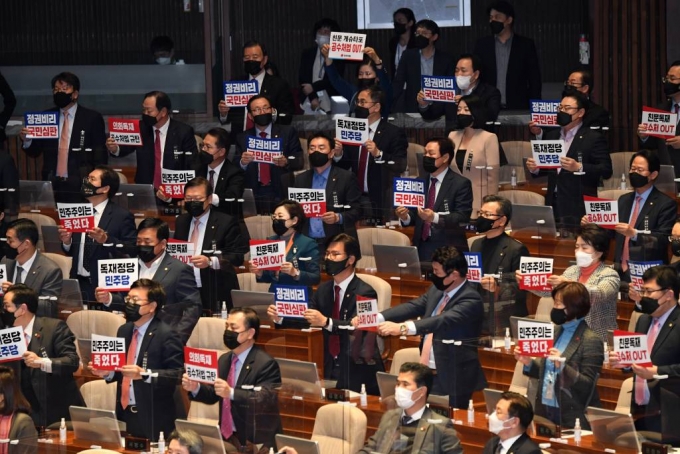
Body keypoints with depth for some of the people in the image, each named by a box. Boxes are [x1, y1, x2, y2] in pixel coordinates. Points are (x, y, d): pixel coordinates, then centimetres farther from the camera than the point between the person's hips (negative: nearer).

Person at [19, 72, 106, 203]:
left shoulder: (92, 118, 1)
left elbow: (100, 156, 0)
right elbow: (35, 152, 11)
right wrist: (27, 141, -10)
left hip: (81, 185, -3)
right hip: (52, 184, 3)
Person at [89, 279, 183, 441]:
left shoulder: (166, 335, -12)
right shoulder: (124, 330, 13)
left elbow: (177, 374, -19)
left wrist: (144, 374, -28)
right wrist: (106, 372, 0)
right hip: (124, 413, 7)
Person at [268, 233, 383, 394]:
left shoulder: (365, 293, -13)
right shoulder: (324, 290, 8)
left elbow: (356, 327, -26)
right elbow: (305, 317, 3)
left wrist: (326, 322, -39)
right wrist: (279, 318, -15)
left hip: (359, 371, -6)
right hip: (331, 368, 6)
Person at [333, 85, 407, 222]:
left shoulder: (393, 133, -4)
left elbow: (401, 166, -14)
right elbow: (345, 166, 11)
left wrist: (378, 154, -27)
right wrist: (338, 154, -10)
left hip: (379, 200, -4)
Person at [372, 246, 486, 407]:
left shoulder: (471, 300, -17)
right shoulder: (436, 291, 10)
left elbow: (443, 320, -30)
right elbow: (412, 307, 4)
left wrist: (402, 328, -41)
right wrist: (376, 318, -11)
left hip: (452, 380, -8)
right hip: (426, 374, 8)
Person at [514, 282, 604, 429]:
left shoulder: (591, 340, -13)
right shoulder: (556, 332, 10)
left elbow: (588, 385, -15)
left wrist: (562, 367, -28)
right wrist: (528, 362, 0)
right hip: (544, 410, 7)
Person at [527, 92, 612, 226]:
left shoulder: (593, 138, -3)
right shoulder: (551, 136, 16)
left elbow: (606, 171, -9)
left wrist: (579, 167, -21)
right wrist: (534, 168, 1)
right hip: (554, 204, 5)